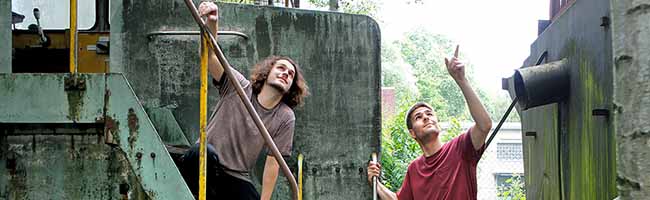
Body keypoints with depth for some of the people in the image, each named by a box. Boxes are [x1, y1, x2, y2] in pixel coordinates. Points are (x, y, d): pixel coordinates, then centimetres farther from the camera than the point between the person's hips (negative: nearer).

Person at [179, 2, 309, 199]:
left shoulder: (285, 118, -2)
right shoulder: (238, 87, -6)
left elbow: (273, 162, -3)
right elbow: (209, 57, -19)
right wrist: (212, 23, -38)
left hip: (236, 180, 2)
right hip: (202, 166, -2)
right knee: (205, 152, -35)